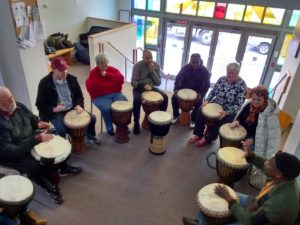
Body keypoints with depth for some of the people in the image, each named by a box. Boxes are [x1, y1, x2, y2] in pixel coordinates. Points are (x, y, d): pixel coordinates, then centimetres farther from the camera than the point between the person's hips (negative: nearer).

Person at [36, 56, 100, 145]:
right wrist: (53, 109, -26)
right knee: (62, 130, -31)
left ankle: (90, 137, 21)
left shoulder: (71, 79, -1)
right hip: (56, 113, -4)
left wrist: (79, 105, -11)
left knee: (92, 118, -7)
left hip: (72, 109, 5)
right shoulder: (44, 83, -13)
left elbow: (79, 95, 10)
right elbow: (40, 104, -9)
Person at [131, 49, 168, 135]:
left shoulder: (156, 65, -4)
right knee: (137, 101, -34)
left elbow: (158, 83, -8)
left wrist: (152, 71, -20)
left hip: (151, 88, 4)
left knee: (165, 97, -16)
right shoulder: (137, 66, -14)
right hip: (139, 88, -4)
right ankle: (136, 123, -13)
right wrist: (143, 86, -36)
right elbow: (133, 82, -18)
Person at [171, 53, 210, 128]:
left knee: (199, 102, -29)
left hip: (197, 92, -2)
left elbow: (206, 85, -11)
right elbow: (178, 79, -5)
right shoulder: (185, 68, -5)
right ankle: (176, 115, 2)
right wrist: (176, 89, -22)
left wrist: (201, 94, -29)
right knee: (174, 97, -20)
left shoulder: (205, 71, -10)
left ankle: (193, 119, -4)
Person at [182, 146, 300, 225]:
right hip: (258, 206, 7)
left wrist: (229, 199, -28)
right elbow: (265, 165, 1)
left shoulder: (281, 202, -42)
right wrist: (251, 156, -17)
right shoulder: (285, 176, -21)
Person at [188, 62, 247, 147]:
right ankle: (198, 135, -1)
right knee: (201, 111, -15)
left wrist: (226, 112, -31)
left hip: (230, 111, -4)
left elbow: (239, 104, -19)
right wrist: (207, 101, -11)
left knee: (221, 122, -26)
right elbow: (213, 91, 7)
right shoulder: (222, 79, -1)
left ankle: (207, 138, 0)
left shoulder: (242, 85, -16)